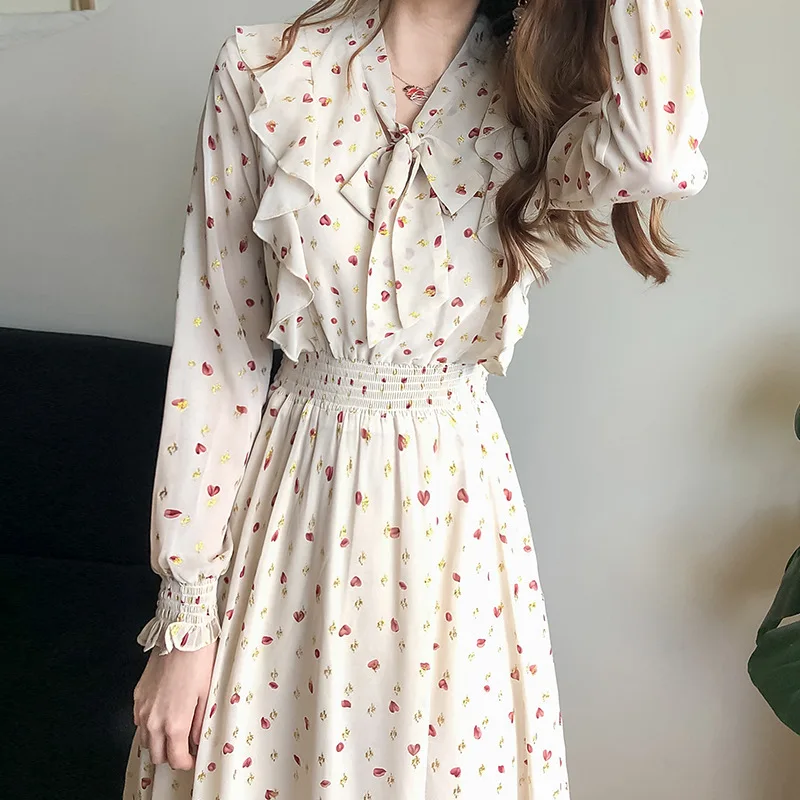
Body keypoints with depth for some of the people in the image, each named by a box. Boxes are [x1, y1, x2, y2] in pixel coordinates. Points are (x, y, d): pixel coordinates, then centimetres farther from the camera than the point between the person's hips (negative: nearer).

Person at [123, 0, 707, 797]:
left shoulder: (538, 102, -2)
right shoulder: (264, 70, -5)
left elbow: (659, 155, -28)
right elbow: (214, 350, -6)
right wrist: (186, 612, -5)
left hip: (451, 510, 1)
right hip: (292, 498, 0)